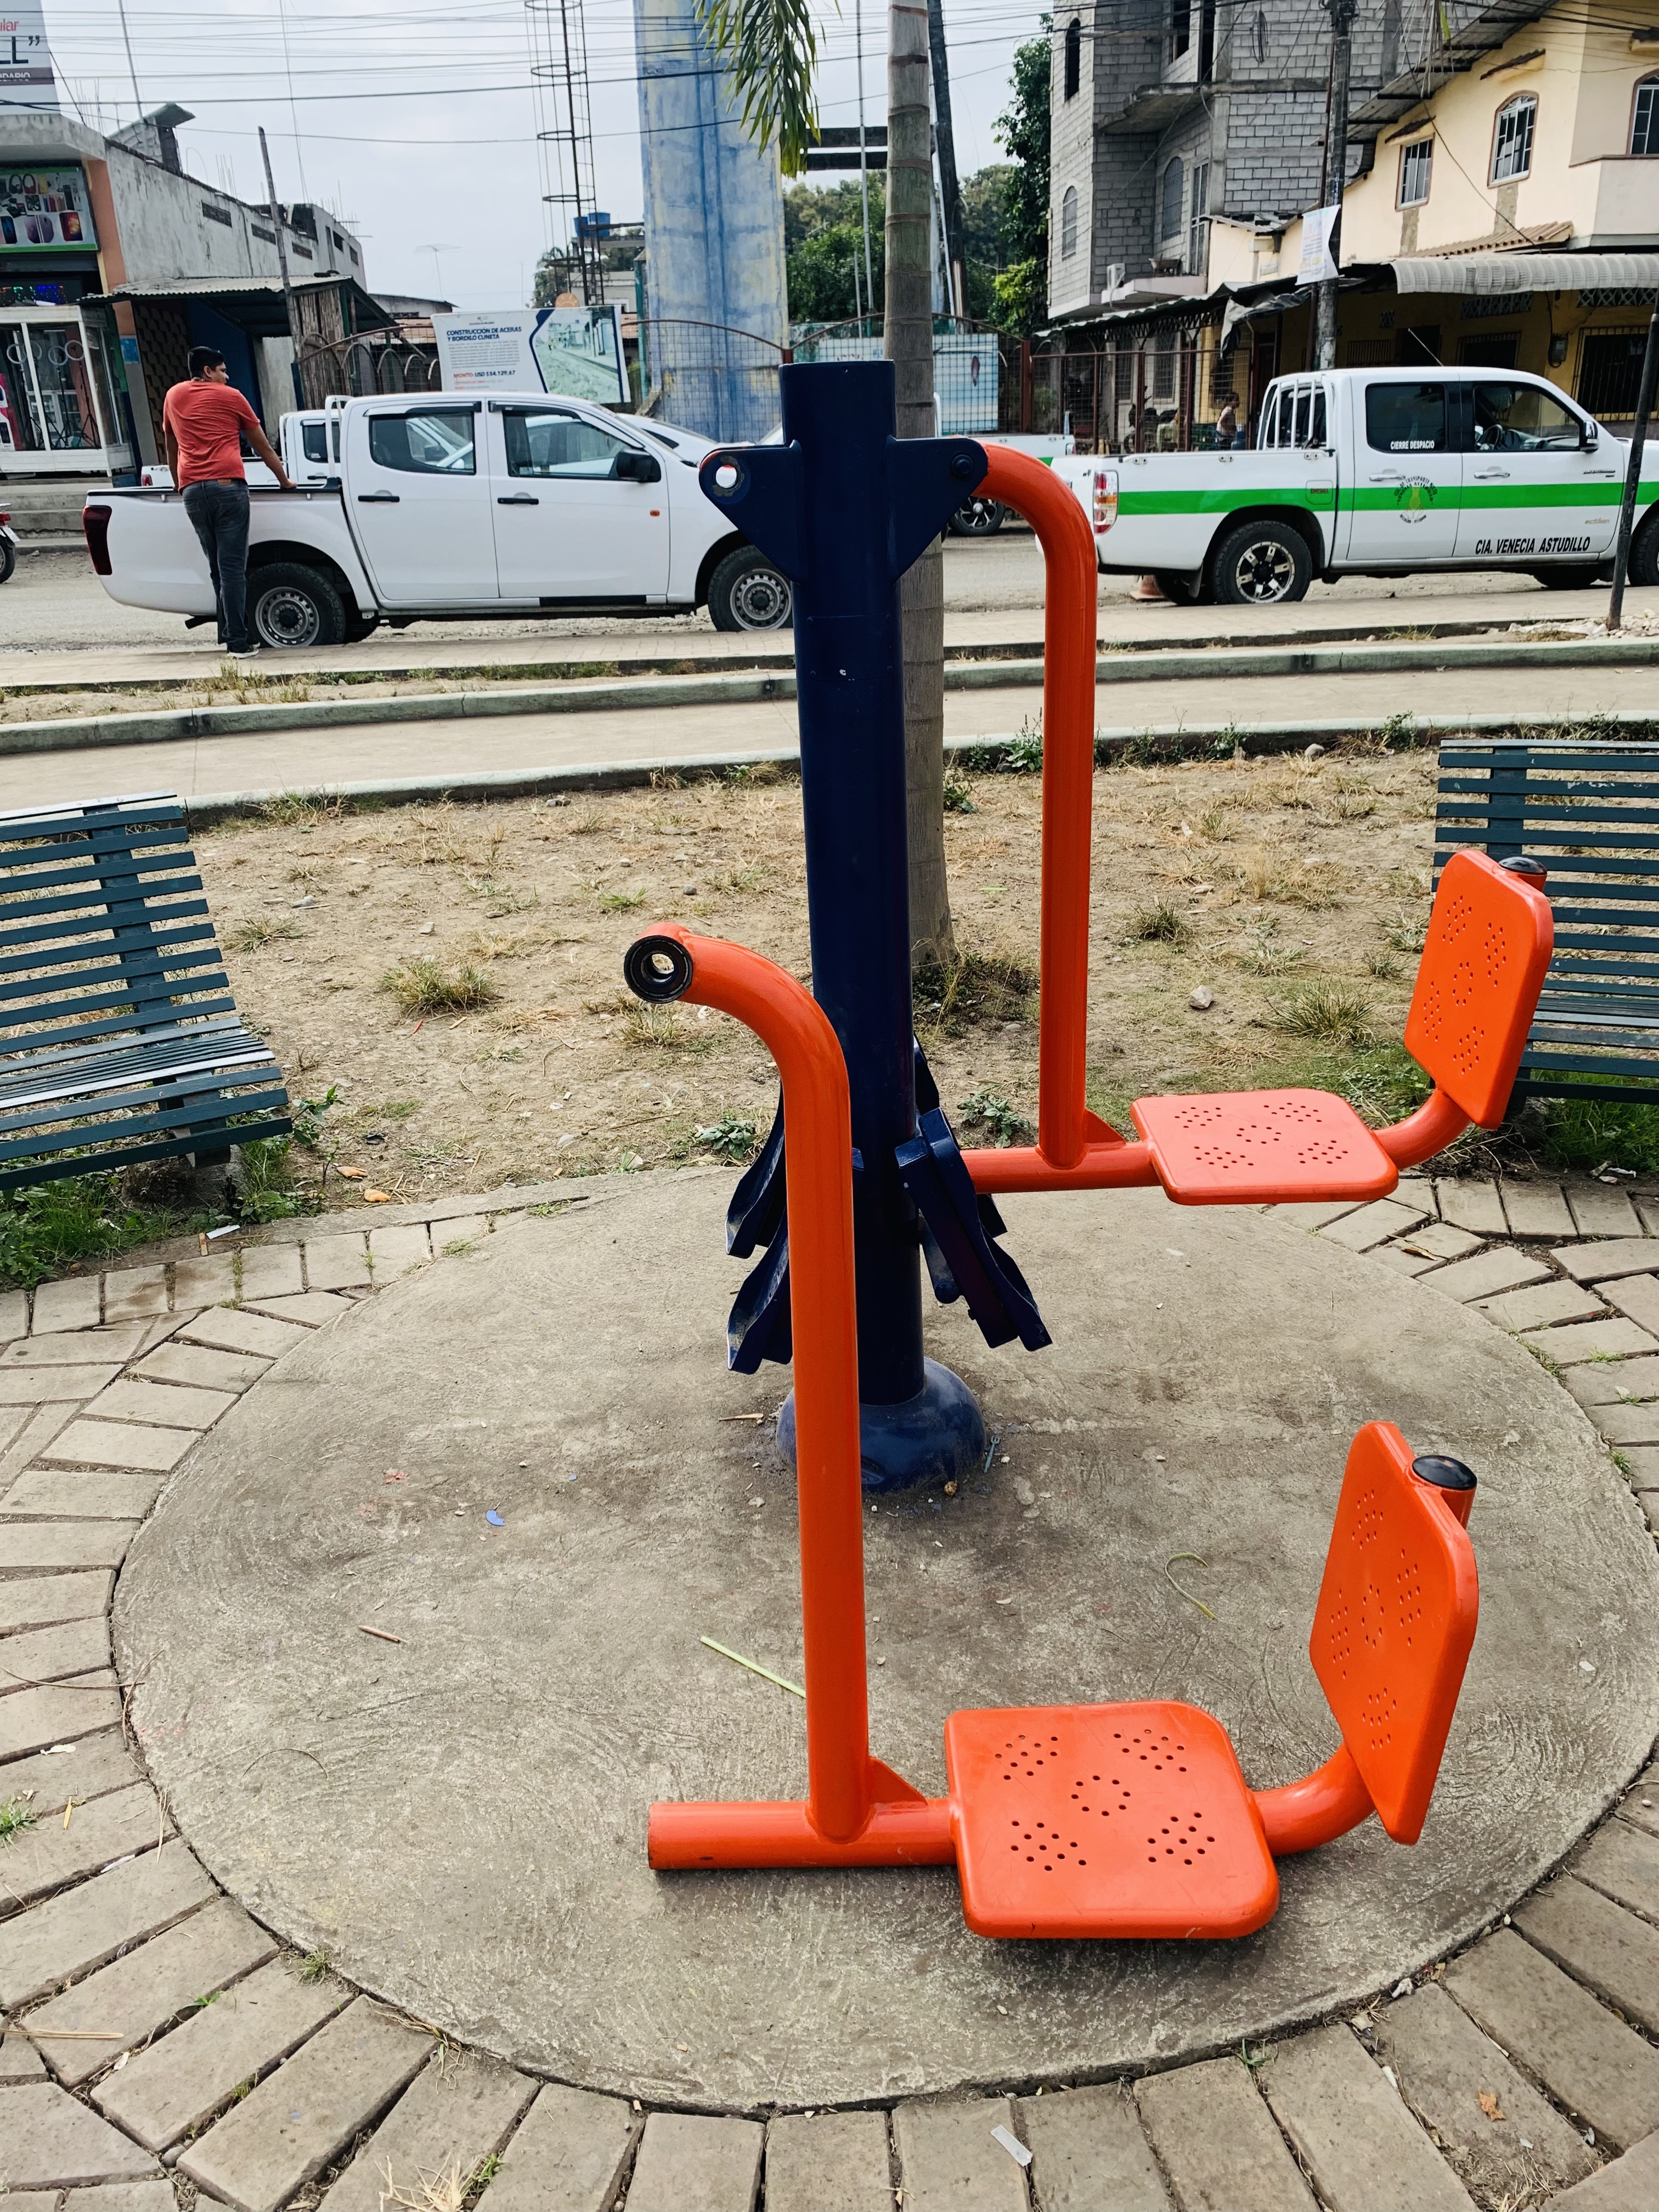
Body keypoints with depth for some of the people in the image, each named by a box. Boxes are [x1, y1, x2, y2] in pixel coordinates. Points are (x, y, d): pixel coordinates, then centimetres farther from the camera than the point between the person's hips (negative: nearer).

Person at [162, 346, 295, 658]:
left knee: (218, 567, 12)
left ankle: (230, 631, 13)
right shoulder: (230, 396, 11)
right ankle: (238, 641, -13)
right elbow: (263, 447, 17)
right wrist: (285, 481, 30)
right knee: (232, 567, -9)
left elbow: (171, 448, 31)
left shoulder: (174, 396, 22)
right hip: (227, 486, -4)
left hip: (192, 490, 4)